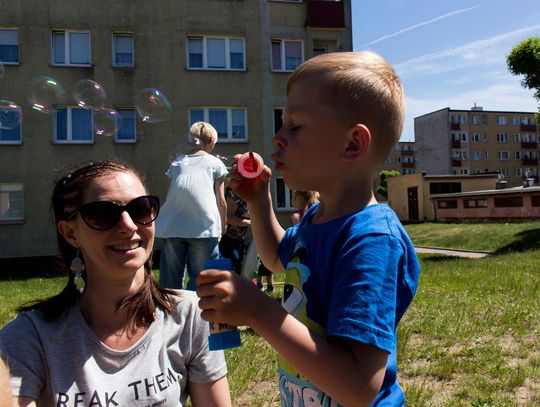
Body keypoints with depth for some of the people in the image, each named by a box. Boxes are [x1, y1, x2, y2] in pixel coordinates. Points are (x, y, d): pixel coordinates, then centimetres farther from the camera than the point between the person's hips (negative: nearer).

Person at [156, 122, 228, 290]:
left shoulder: (177, 161, 20)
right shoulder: (215, 163, 11)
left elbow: (169, 196, 17)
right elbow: (221, 201, 8)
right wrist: (223, 226, 20)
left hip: (172, 226, 3)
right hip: (203, 227, -3)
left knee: (170, 280, 8)